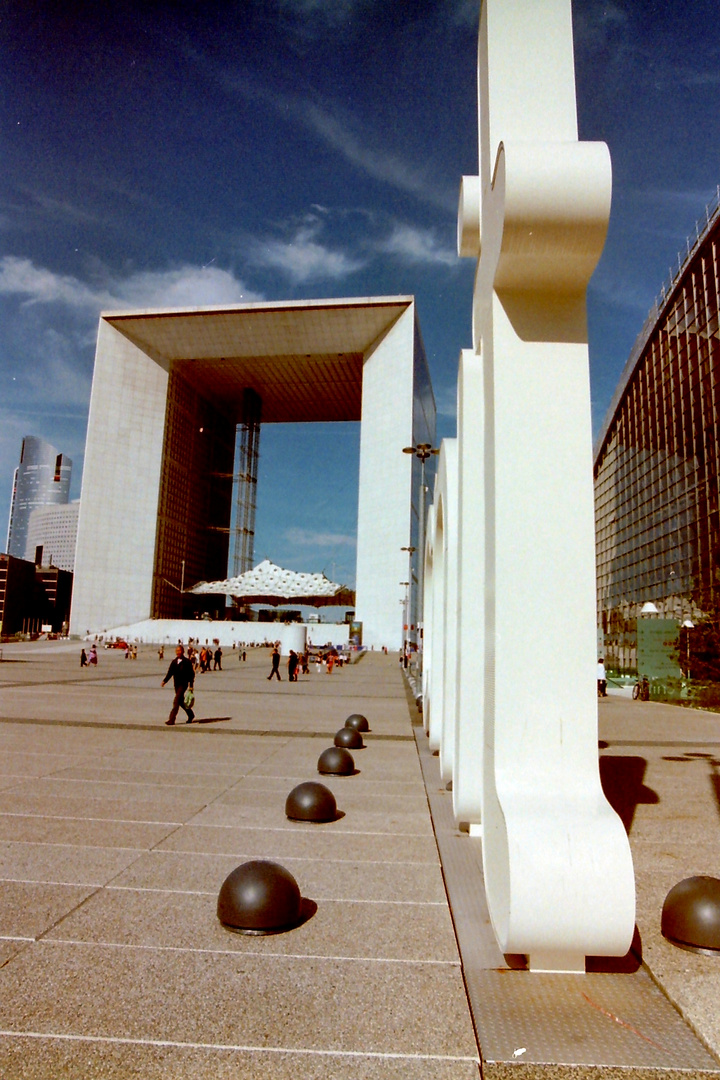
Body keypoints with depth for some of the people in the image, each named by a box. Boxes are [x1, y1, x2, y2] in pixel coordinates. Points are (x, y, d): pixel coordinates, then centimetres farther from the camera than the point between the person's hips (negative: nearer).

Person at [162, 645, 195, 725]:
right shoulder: (174, 662, 8)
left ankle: (171, 720, -14)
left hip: (183, 684, -6)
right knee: (181, 701, 14)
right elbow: (170, 673, 7)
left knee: (176, 701, -15)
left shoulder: (187, 662, -7)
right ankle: (191, 715, 33)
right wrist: (164, 681, -8)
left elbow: (191, 674, -5)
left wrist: (191, 686, -8)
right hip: (176, 684, 6)